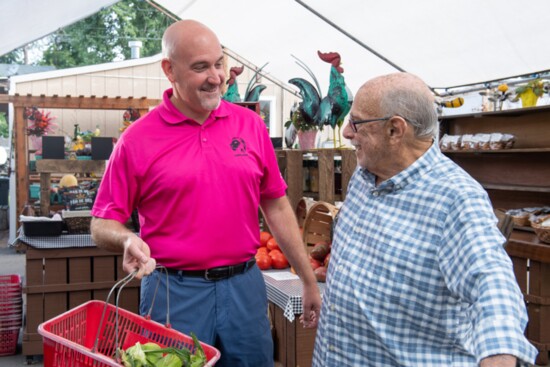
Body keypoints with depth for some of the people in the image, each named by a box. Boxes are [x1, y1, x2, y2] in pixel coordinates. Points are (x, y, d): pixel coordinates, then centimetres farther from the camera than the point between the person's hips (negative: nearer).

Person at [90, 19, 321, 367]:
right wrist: (127, 239, -25)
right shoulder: (137, 139, -7)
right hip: (174, 292, -2)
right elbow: (102, 225, -1)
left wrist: (310, 281, 8)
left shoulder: (251, 125, 2)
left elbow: (276, 207, 7)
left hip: (244, 285, 3)